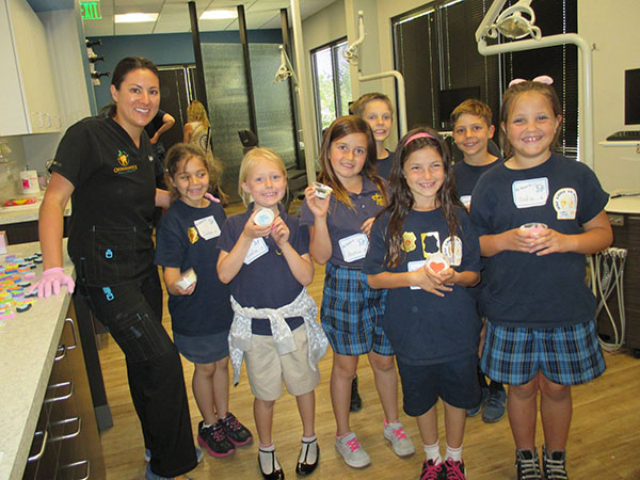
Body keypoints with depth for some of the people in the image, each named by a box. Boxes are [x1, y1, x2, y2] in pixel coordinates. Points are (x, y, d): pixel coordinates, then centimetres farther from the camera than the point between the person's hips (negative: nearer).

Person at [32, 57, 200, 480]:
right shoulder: (89, 135, -15)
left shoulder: (145, 144, 8)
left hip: (142, 266, 8)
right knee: (162, 358, -12)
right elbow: (55, 199, -18)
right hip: (105, 273, -8)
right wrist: (53, 266, -27)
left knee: (145, 361, 18)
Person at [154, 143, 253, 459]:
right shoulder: (172, 221, -17)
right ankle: (208, 425, 34)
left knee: (222, 362, 20)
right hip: (195, 311, -5)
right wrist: (176, 286, -41)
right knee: (205, 367, 13)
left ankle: (224, 416, 40)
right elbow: (170, 270, -20)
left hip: (225, 303, 5)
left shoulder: (216, 210, 0)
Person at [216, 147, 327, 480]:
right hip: (255, 324, -1)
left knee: (303, 385, 16)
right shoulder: (235, 226, -7)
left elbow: (306, 277, -10)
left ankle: (309, 439, 42)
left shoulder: (294, 226, -5)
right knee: (265, 393, 14)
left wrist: (284, 243, -23)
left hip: (294, 321, 1)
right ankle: (266, 449, 39)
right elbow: (224, 274, -15)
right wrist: (248, 237, -24)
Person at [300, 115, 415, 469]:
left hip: (383, 283, 3)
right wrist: (320, 216, -25)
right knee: (345, 364, 11)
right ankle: (343, 435, 32)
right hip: (344, 287, -3)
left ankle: (392, 424, 39)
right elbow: (320, 256, -11)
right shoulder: (320, 195, -7)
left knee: (384, 360, 15)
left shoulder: (380, 188, 2)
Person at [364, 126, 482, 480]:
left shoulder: (458, 216, -4)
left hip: (457, 329, 1)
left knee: (457, 394, 18)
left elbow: (474, 274, 2)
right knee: (421, 398, 18)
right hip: (412, 330, -1)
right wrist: (415, 278, -20)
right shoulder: (389, 221, -9)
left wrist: (453, 277, -20)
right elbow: (374, 278, -7)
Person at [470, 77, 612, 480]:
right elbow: (474, 244, 2)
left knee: (557, 387, 14)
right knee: (522, 387, 13)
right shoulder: (492, 182, -3)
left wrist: (565, 241, -16)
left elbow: (603, 233, 3)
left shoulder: (577, 175, -2)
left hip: (567, 307, 1)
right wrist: (507, 241, -18)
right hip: (511, 309, 0)